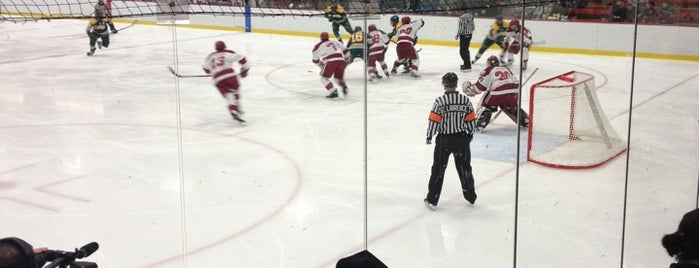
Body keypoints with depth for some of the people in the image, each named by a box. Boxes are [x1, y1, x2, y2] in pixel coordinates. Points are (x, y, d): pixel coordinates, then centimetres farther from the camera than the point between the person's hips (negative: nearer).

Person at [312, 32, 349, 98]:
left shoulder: (318, 46, 16)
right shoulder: (335, 42, 26)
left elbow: (315, 60, 20)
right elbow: (345, 50, 23)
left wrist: (321, 66, 36)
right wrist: (346, 59, 38)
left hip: (331, 61, -4)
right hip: (341, 60, 4)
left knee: (324, 78, 10)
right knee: (339, 77, 25)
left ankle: (333, 91, -10)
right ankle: (343, 86, -6)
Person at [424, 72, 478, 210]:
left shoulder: (439, 101, -13)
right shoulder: (465, 100, -3)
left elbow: (433, 121, -12)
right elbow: (471, 120, 4)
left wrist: (429, 136, 2)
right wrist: (470, 134, 21)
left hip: (444, 139, -3)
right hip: (462, 138, 3)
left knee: (438, 168, 4)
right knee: (464, 166, 18)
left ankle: (432, 200, 5)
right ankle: (470, 195, 29)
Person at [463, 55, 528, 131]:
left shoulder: (489, 70, 13)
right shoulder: (506, 68, 29)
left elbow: (481, 85, 6)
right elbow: (516, 82, 25)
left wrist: (471, 88, 20)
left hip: (498, 92, -5)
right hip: (513, 91, 5)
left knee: (487, 106, 12)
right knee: (512, 107, 31)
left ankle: (480, 125, 0)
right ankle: (526, 121, 30)